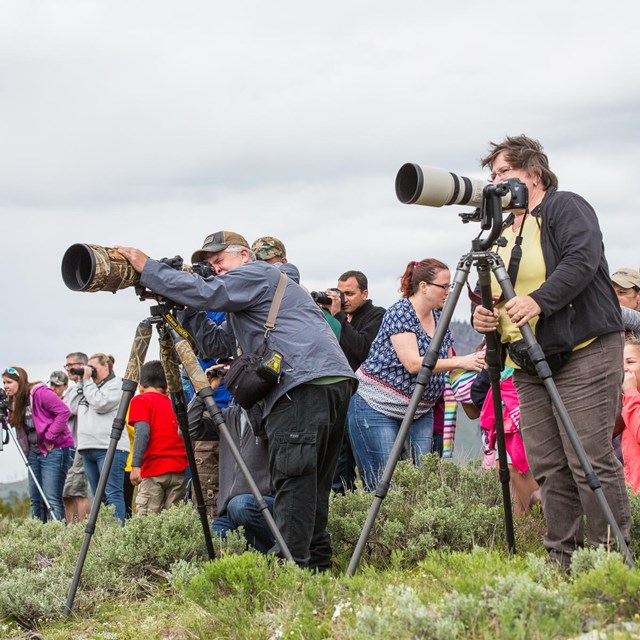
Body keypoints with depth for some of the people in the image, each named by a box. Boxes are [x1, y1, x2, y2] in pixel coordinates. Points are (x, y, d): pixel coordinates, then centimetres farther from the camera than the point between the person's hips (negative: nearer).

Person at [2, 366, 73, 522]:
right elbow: (17, 425, 12)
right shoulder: (15, 401, 11)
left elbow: (64, 411, -18)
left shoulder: (40, 393, -14)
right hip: (34, 452, 9)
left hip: (54, 450, -9)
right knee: (35, 499, 8)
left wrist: (49, 438, -18)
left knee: (52, 499, -13)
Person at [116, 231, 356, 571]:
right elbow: (215, 345, 28)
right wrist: (186, 308, 18)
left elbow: (207, 292, -11)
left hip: (307, 383, -10)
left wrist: (148, 269, -4)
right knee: (313, 481, 10)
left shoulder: (257, 274, 3)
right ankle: (316, 562, 11)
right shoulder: (243, 304, 33)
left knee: (291, 477, -14)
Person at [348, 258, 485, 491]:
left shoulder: (439, 318, 8)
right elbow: (413, 364, -26)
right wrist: (461, 362, -30)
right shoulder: (400, 313, -15)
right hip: (377, 407, -7)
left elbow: (447, 363, 13)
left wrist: (475, 361, -6)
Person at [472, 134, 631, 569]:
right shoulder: (502, 228, 22)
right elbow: (495, 292, 26)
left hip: (585, 353, -8)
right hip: (530, 364, 8)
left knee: (590, 460, -12)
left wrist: (539, 301, -29)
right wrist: (484, 314, 4)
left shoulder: (566, 208, -2)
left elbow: (582, 260, -18)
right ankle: (562, 557, 9)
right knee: (548, 467, 4)